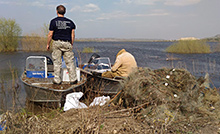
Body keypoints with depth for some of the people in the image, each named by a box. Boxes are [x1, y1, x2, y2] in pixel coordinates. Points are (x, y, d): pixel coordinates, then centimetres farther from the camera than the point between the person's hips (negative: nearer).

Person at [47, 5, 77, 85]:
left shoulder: (53, 21, -4)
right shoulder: (70, 22, 7)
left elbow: (50, 34, -6)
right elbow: (73, 34, 5)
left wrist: (48, 44, 5)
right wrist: (71, 44, 14)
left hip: (57, 43, -2)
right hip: (67, 43, 2)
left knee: (57, 62, 4)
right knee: (70, 62, 6)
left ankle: (57, 80, 7)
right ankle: (73, 80, 8)